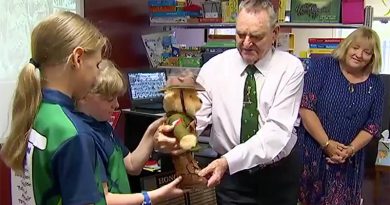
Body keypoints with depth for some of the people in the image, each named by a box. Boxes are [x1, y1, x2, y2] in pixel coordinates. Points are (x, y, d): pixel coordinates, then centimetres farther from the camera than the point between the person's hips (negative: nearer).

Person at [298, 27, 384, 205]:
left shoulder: (375, 84, 5)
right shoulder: (322, 66, -6)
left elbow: (373, 125, 4)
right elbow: (305, 107, -13)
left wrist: (351, 149, -12)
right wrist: (327, 144, -16)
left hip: (348, 161, 3)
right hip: (311, 152, -2)